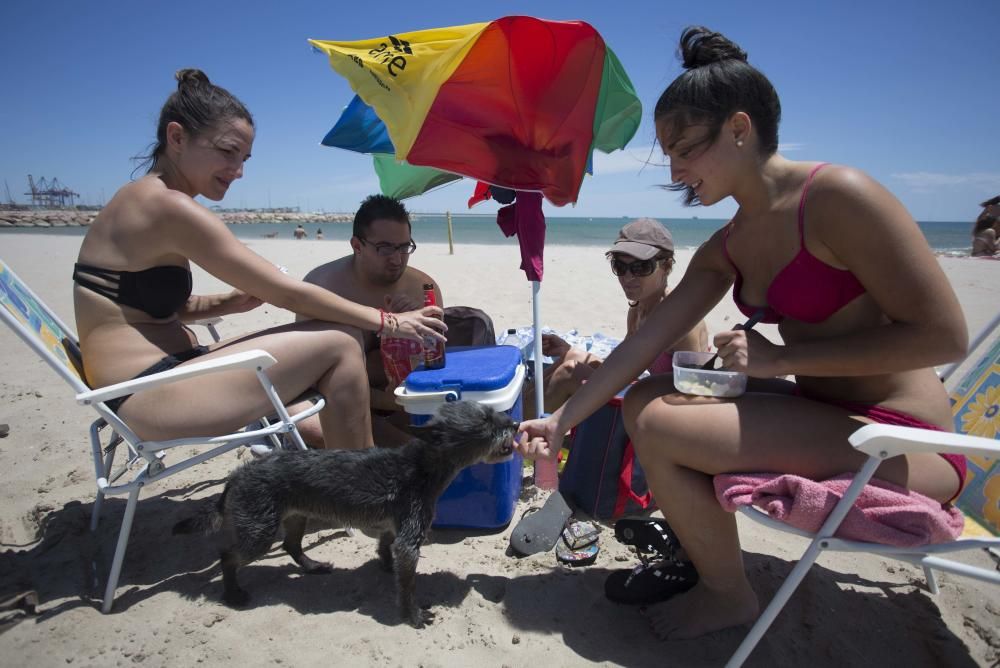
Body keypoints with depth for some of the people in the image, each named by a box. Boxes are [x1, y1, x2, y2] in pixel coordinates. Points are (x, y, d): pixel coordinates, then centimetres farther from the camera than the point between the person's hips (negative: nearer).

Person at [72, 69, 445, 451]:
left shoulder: (141, 200, 12)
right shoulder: (170, 207, -17)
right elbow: (286, 293, -18)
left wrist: (228, 303, 0)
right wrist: (389, 322, -11)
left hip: (146, 386, 10)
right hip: (150, 396, -10)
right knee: (340, 343, -14)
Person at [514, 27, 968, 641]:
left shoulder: (837, 196, -18)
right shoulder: (726, 250, 4)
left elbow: (944, 336, -18)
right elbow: (644, 344, 2)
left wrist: (779, 358, -18)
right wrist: (562, 420, 1)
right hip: (822, 413, 8)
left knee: (658, 426, -19)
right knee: (645, 399, 5)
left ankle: (729, 595, 5)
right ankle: (692, 554, 19)